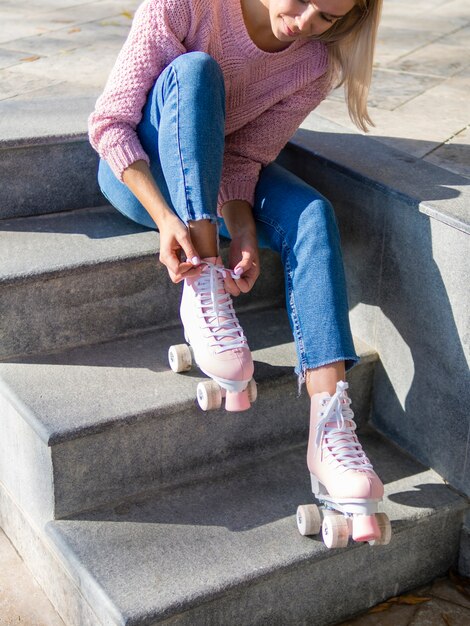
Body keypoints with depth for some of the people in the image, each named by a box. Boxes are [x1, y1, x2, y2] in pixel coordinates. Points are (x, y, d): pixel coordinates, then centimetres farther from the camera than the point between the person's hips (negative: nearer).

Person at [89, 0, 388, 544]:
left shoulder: (317, 64, -13)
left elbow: (246, 156, -9)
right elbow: (109, 121, -24)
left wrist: (244, 230, -30)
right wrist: (164, 216, -38)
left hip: (217, 175, 3)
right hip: (136, 172, -3)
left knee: (311, 215, -27)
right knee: (194, 69, -31)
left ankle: (329, 435, -36)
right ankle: (203, 291, -38)